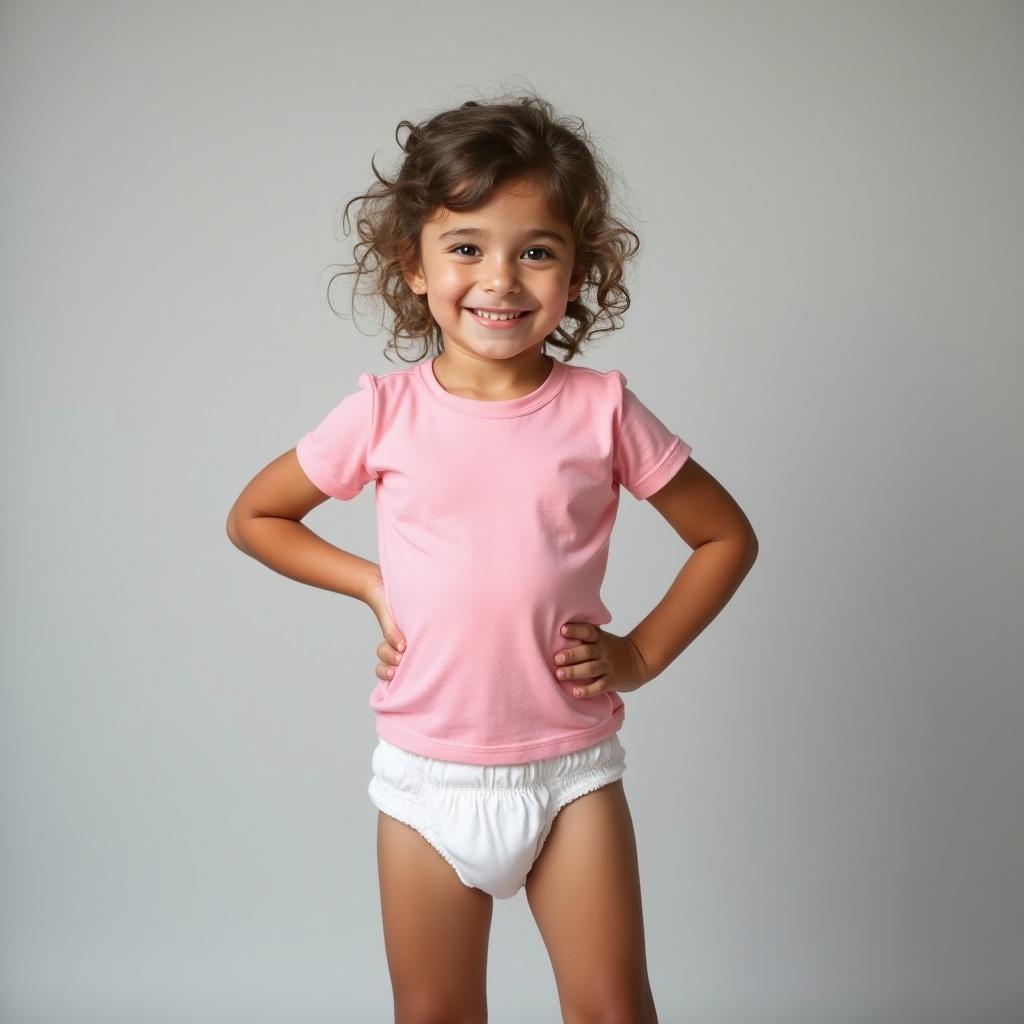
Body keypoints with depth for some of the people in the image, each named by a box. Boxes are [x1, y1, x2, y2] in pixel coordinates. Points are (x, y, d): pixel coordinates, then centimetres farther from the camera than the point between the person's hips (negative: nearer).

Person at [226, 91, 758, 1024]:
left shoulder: (601, 410, -7)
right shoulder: (385, 412, -7)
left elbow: (728, 536, 4)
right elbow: (253, 516, 7)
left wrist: (643, 653, -4)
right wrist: (370, 583, -2)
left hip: (572, 769, 0)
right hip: (427, 773, 1)